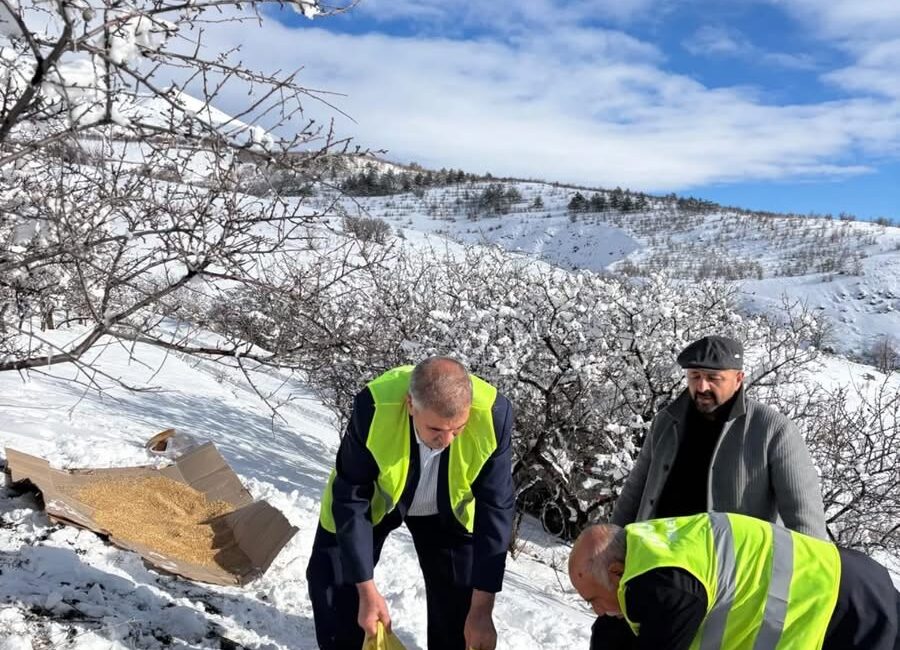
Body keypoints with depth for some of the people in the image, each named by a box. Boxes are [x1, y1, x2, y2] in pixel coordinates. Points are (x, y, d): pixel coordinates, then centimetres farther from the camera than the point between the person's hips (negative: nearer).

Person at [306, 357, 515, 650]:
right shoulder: (374, 409, -39)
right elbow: (351, 499, -28)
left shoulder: (492, 415, -36)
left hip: (448, 507, 1)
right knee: (332, 578, 1)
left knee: (462, 601, -2)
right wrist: (367, 591, -25)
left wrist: (482, 608, -25)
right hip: (374, 497, 0)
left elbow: (495, 509, -27)